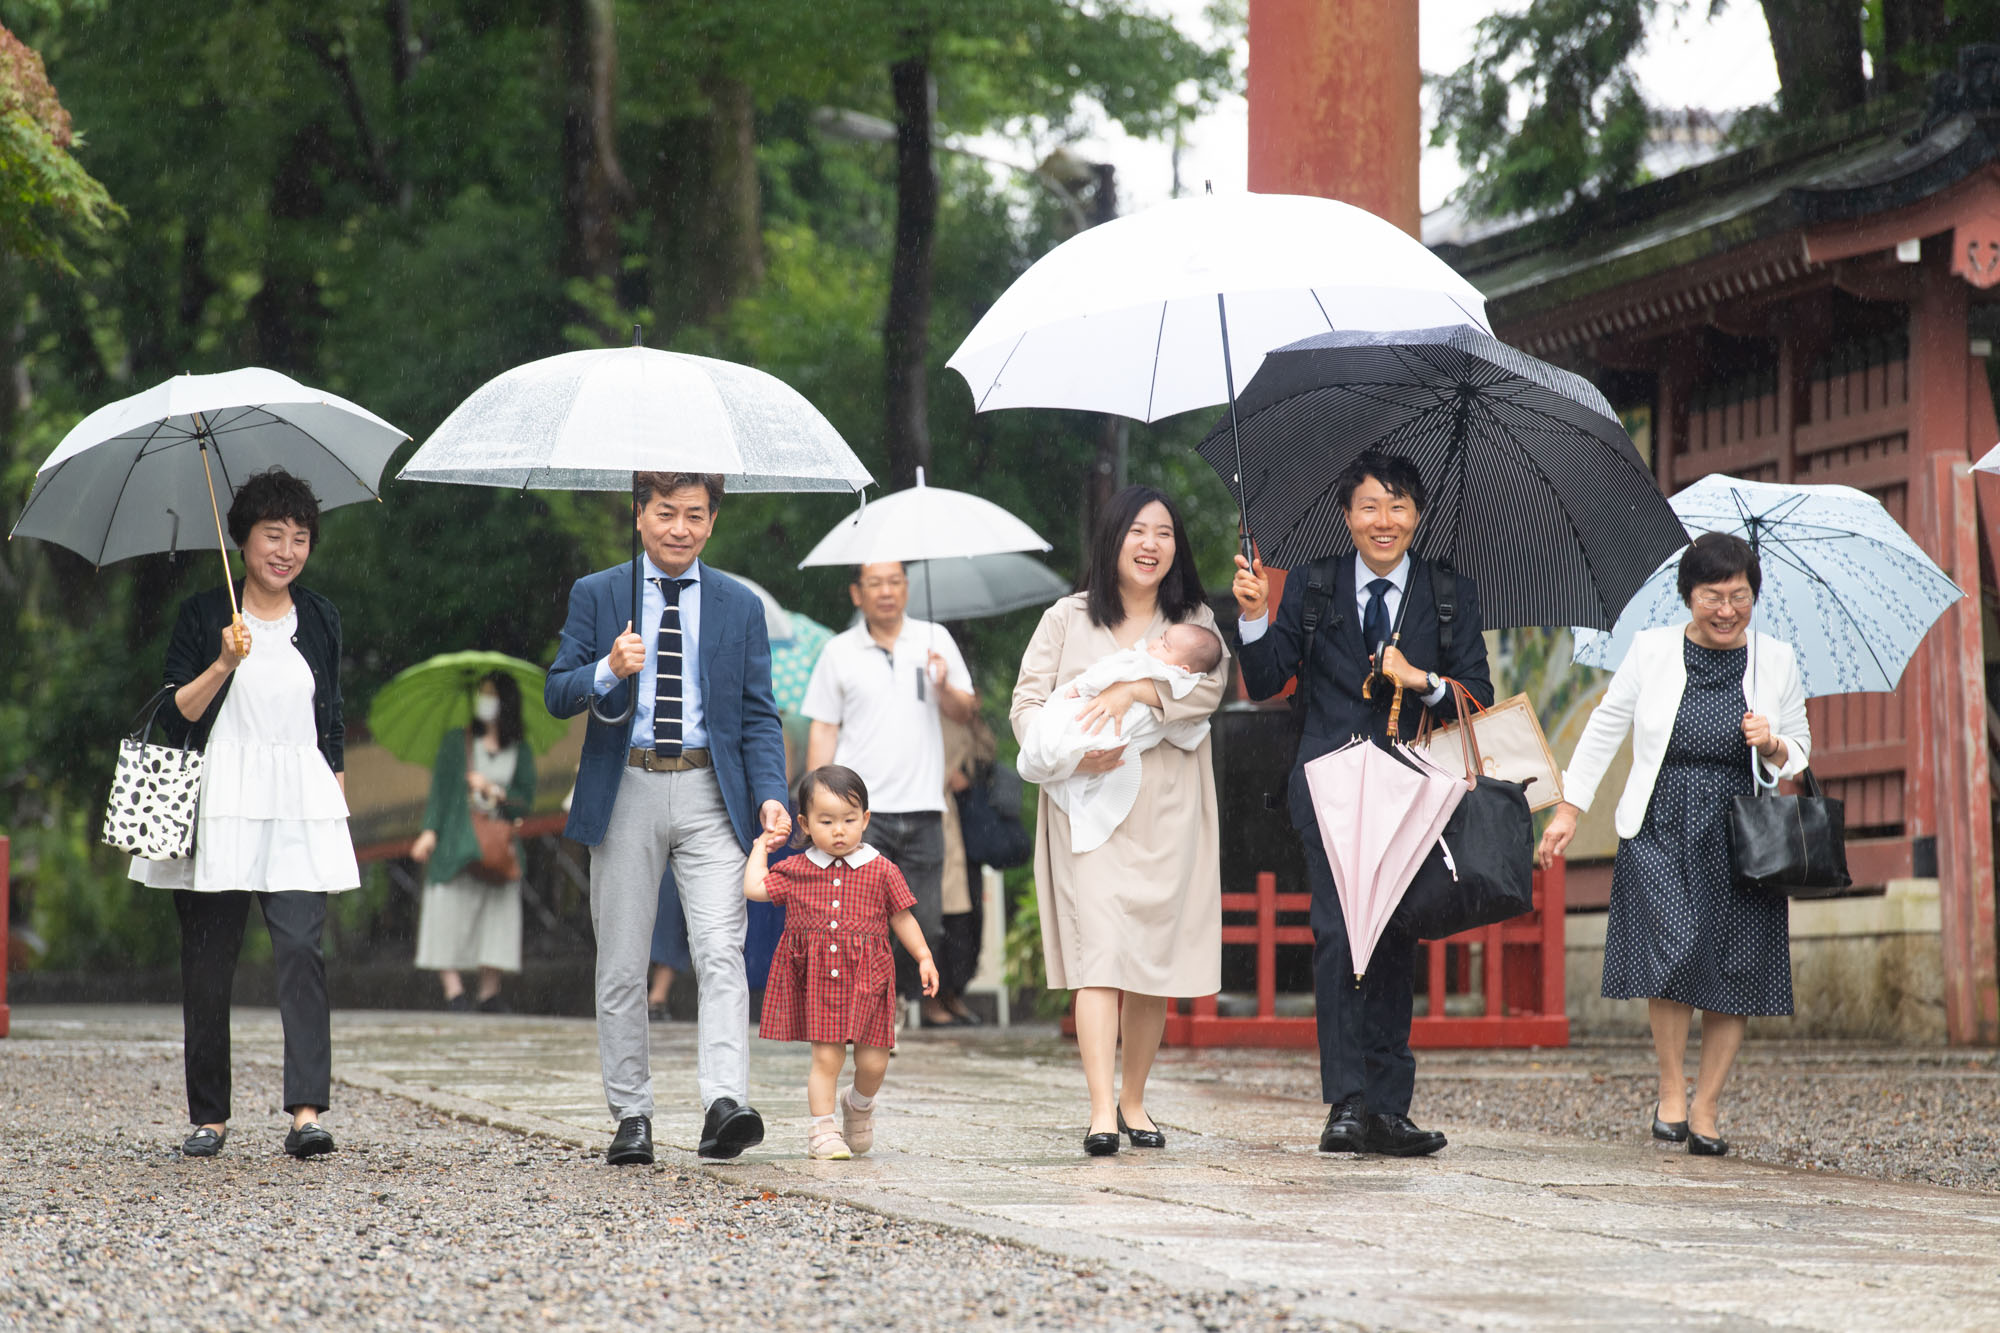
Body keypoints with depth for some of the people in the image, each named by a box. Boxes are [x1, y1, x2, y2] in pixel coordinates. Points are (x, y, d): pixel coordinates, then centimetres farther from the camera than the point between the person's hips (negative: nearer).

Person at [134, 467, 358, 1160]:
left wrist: (340, 809, 13)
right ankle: (209, 1116, 12)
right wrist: (224, 665, -17)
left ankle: (307, 1111, -19)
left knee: (301, 948, -13)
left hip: (301, 810, 1)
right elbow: (176, 716, -3)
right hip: (218, 808, -1)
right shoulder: (203, 616, 3)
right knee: (208, 961, 1)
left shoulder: (320, 620, 13)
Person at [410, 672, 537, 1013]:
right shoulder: (456, 742, 9)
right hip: (457, 842, -2)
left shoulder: (521, 754, 12)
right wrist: (430, 831, -9)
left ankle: (489, 992, 0)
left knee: (497, 917, -5)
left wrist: (493, 791, -8)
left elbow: (525, 804, 7)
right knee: (447, 909, -14)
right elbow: (439, 789, 2)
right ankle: (453, 989, -16)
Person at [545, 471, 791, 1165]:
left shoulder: (740, 606, 10)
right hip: (624, 793, 0)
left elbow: (758, 715, 8)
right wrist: (608, 671, -18)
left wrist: (770, 795, -7)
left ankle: (725, 1105, -24)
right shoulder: (595, 595, 7)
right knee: (622, 966, 5)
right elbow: (557, 694, 3)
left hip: (710, 794, 0)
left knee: (721, 952, -15)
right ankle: (631, 1115, 13)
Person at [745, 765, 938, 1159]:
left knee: (873, 1060, 2)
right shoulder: (795, 871, 4)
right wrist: (760, 848, 12)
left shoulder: (881, 871, 2)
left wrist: (924, 959, 4)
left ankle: (860, 1105, 33)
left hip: (866, 978, 1)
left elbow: (901, 918, 8)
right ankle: (822, 1130, 6)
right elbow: (754, 888, 2)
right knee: (826, 1056, -5)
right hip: (816, 978, -1)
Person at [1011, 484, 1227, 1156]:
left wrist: (1135, 690, -22)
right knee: (1099, 949, -14)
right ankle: (1101, 1110, -21)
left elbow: (1208, 686, -7)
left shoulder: (1193, 621, 11)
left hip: (1167, 813, 2)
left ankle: (1134, 1100, 20)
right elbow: (1026, 704, 3)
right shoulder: (1067, 619, 9)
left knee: (1156, 958, 4)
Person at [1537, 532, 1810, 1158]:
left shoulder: (1776, 660, 7)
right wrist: (1570, 807, 8)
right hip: (1659, 830, -1)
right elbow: (1604, 728, 11)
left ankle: (1706, 1109, 9)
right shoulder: (1652, 650, 3)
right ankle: (1671, 1089, -1)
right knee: (1675, 950, -18)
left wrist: (1774, 747, -10)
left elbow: (1800, 755, 13)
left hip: (1738, 836, 2)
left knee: (1734, 967, -2)